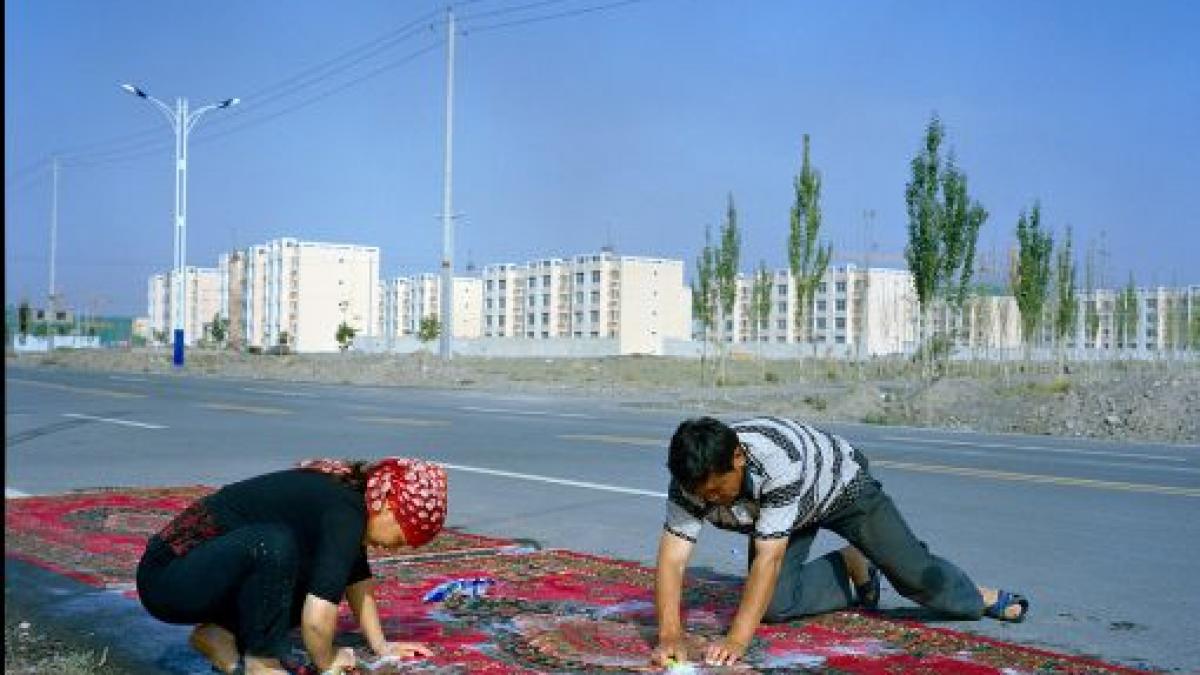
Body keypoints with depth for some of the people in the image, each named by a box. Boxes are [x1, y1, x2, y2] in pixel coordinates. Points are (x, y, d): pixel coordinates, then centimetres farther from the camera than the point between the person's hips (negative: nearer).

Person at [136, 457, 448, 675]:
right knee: (271, 544, -34)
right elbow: (316, 619, -30)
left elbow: (357, 581, 14)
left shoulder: (347, 493, 3)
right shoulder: (344, 514, -25)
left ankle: (220, 635, 7)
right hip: (165, 578, -9)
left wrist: (382, 647, 15)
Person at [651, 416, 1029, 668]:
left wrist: (737, 640, -53)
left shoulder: (777, 460, -47)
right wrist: (670, 635, -50)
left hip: (840, 484, -4)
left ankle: (981, 598, 32)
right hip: (774, 507, 4)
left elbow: (768, 558, -49)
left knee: (913, 571, -2)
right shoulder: (693, 480, -33)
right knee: (774, 606, -11)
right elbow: (671, 558, -36)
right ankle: (852, 568, 17)